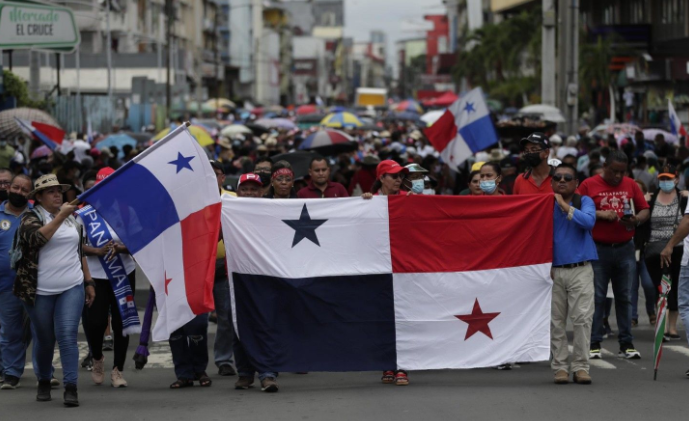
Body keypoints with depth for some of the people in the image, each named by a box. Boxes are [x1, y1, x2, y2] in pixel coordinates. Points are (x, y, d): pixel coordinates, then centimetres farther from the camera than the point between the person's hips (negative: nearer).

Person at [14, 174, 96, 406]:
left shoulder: (72, 219, 13)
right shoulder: (30, 219, -2)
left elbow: (80, 252, 20)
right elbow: (36, 238, -24)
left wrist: (89, 282, 18)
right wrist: (60, 216, -26)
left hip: (72, 288, 2)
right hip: (40, 291, -2)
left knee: (68, 336, -12)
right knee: (45, 340, 8)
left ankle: (71, 387, -13)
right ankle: (44, 381, 29)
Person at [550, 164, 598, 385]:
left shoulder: (584, 202, 4)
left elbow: (589, 221, -16)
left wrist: (565, 206, -16)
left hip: (580, 269, -2)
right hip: (553, 270, 2)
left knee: (582, 318, -8)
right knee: (556, 321, 3)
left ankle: (580, 366, -3)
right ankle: (560, 366, 10)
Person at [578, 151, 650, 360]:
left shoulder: (630, 185, 9)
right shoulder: (589, 185, 0)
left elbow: (645, 210, 11)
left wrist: (636, 220, -10)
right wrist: (600, 214, -17)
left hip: (625, 248, 3)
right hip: (598, 248, -3)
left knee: (624, 297, 5)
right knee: (597, 297, -1)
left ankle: (626, 344, 8)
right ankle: (594, 344, 3)